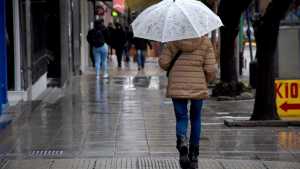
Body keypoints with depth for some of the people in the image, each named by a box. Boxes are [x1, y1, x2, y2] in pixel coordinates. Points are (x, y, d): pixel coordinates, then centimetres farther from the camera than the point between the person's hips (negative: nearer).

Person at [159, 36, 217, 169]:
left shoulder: (173, 40, -1)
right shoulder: (205, 41, -3)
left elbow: (163, 62, -3)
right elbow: (211, 69, -7)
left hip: (177, 87, 0)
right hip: (198, 87, 0)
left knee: (181, 119, 6)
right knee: (195, 119, 17)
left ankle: (182, 142, -27)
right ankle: (193, 158, 22)